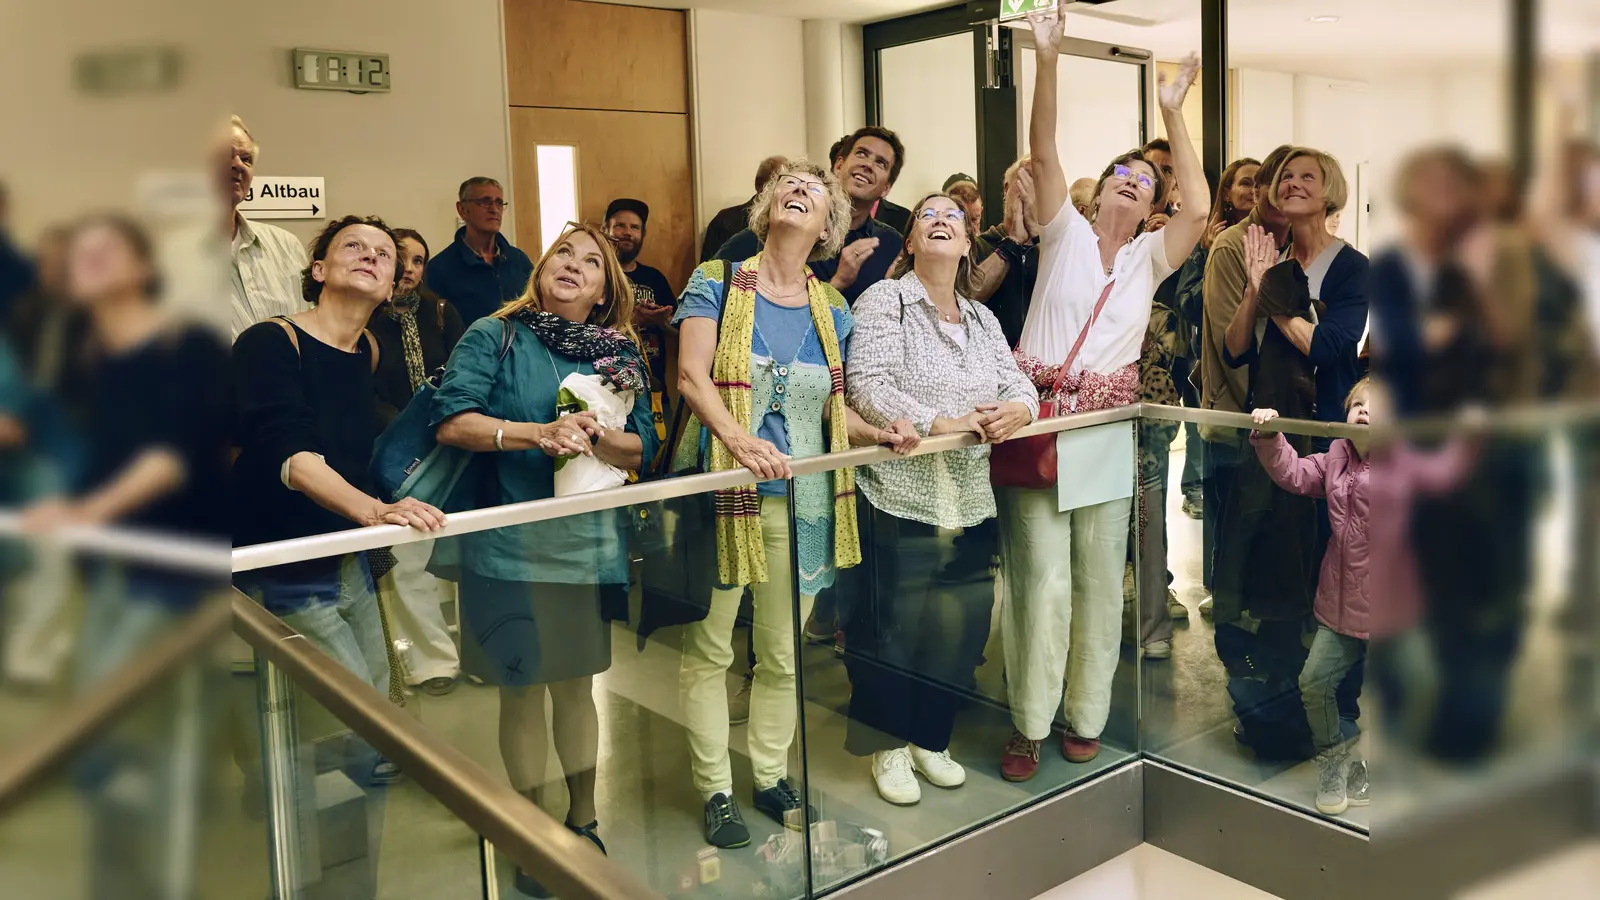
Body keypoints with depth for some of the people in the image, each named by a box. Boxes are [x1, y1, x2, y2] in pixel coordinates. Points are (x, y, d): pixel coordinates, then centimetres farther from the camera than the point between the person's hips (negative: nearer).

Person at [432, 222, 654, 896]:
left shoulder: (622, 355, 8)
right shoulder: (495, 336, -2)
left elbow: (642, 448, 2)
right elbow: (451, 421, -13)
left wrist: (593, 436, -18)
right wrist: (538, 433, -23)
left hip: (590, 543, 3)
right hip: (509, 543, -3)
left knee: (576, 685, 14)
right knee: (522, 690, 7)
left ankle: (584, 819, 33)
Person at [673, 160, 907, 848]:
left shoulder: (832, 311, 11)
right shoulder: (716, 284, 0)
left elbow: (831, 409, 14)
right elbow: (692, 377, -13)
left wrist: (877, 432, -6)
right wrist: (738, 439, -28)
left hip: (803, 499, 4)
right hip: (723, 490, -3)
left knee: (785, 654, 12)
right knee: (708, 649, 5)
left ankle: (771, 776, 30)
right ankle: (715, 791, 20)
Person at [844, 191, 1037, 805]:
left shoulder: (982, 319, 17)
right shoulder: (885, 300, -3)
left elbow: (1019, 385, 10)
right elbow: (865, 385, -15)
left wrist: (1015, 410, -14)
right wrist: (940, 424, -22)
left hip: (970, 497, 6)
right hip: (901, 493, -5)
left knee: (961, 623, 9)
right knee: (896, 624, 2)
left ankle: (930, 738, 29)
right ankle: (889, 745, 21)